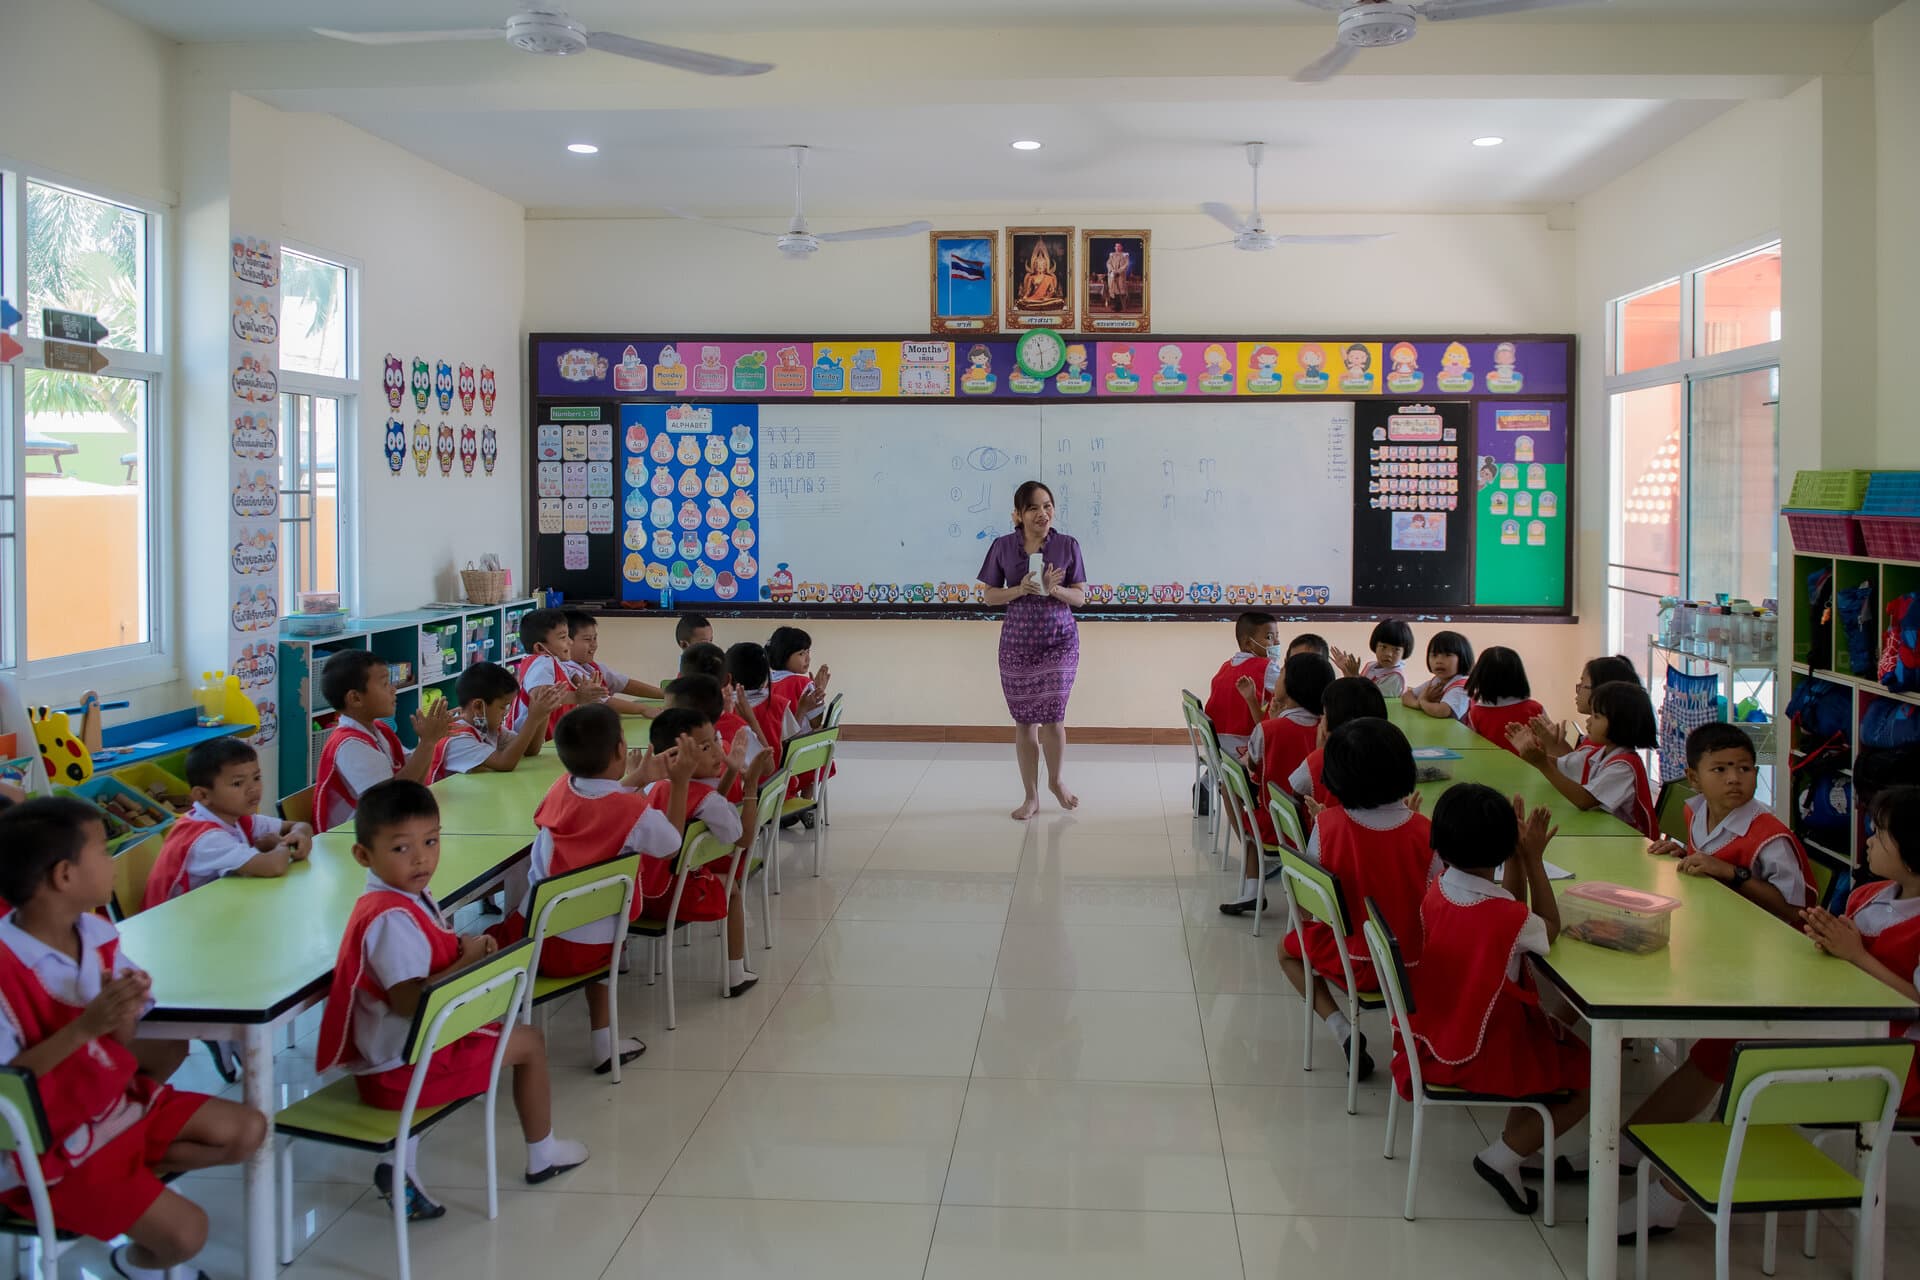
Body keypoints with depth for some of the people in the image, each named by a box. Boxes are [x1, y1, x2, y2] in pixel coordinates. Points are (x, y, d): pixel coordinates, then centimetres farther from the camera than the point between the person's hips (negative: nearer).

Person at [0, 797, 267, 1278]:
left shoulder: (95, 933, -3)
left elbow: (121, 1047, 2)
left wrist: (120, 1016, -21)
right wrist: (85, 1026, -31)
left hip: (117, 1103, 7)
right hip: (49, 1148, -7)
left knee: (247, 1130, 1)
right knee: (185, 1231, -15)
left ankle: (130, 1177, 8)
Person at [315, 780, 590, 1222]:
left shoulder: (407, 897, 6)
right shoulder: (391, 918, -25)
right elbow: (410, 1000, -32)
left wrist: (465, 948, 0)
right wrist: (468, 960, -23)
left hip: (391, 1054, 9)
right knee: (529, 1042, 7)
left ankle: (402, 1166, 17)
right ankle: (542, 1154, 30)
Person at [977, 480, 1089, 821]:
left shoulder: (1067, 546, -2)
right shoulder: (1003, 547, -1)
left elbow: (1080, 596, 1)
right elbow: (990, 596, 3)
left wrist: (1054, 589, -19)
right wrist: (1020, 589, -15)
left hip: (1059, 640, -1)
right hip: (1018, 643, 1)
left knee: (1053, 718, -4)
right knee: (1025, 722, 6)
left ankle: (1056, 780, 24)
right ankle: (1031, 796, 19)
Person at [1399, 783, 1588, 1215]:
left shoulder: (1435, 892, -6)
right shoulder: (1509, 919, -27)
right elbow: (1551, 929, -3)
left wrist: (1519, 859, 0)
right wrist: (1533, 859, -4)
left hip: (1436, 1041, 8)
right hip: (1486, 1056, -8)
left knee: (1551, 1034, 27)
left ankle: (1518, 1144, 22)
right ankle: (1504, 1157, 5)